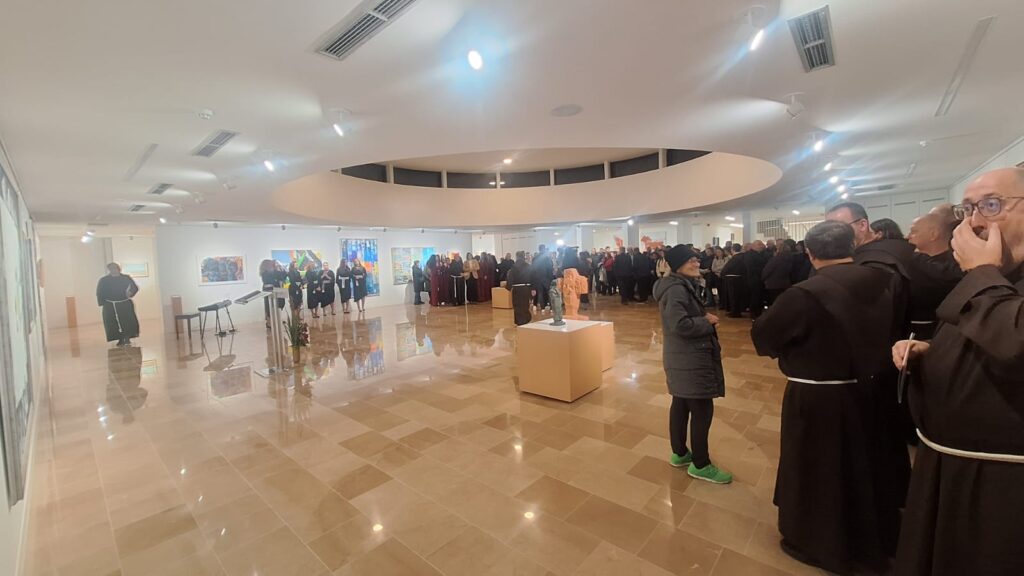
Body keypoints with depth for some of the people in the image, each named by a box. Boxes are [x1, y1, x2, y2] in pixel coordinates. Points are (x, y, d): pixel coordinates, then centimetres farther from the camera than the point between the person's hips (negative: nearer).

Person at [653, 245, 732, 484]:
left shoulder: (682, 285, 13)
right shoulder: (676, 289, -21)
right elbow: (680, 325, -30)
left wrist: (704, 319, 4)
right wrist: (707, 321, -16)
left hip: (683, 357, 11)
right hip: (690, 360, -11)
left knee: (681, 404, 18)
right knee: (702, 409, 0)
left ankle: (679, 453, 32)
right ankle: (700, 465, 14)